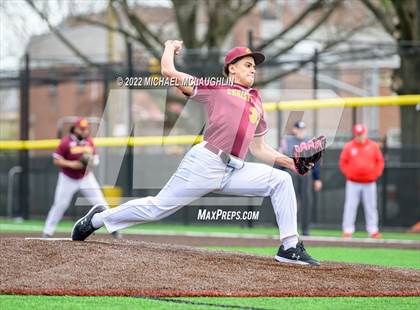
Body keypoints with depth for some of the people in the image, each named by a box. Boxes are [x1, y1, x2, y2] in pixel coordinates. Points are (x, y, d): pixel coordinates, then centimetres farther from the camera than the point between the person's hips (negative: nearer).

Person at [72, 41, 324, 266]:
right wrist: (171, 48, 21)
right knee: (158, 207, -6)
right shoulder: (214, 88, 7)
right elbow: (169, 71, 1)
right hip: (205, 163, -6)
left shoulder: (256, 103, 25)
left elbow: (258, 148, 25)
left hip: (235, 171, 6)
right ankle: (99, 218, 15)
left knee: (281, 179, -8)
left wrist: (287, 161, 10)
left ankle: (290, 247, -8)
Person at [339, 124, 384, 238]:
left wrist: (375, 174, 0)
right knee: (350, 206, -3)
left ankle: (373, 231, 6)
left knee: (371, 207, 2)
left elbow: (380, 161, 9)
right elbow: (343, 162, 6)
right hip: (353, 183, -1)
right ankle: (348, 230, -2)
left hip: (369, 183, 1)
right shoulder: (348, 147, 2)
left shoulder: (373, 146, 5)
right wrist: (348, 174, -4)